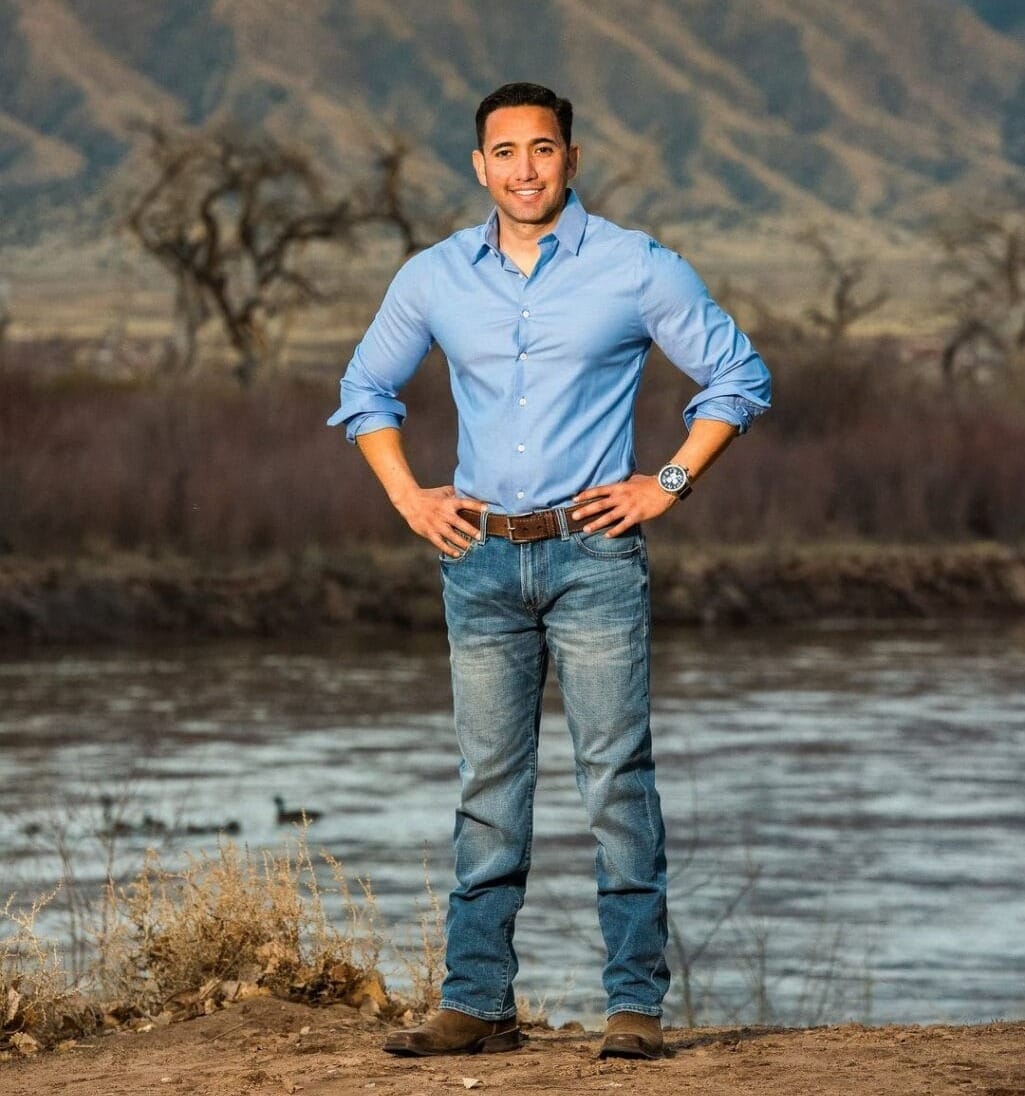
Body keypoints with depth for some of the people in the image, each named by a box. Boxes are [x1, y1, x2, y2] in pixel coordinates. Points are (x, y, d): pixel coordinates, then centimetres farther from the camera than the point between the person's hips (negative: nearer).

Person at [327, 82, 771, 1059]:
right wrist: (408, 498, 10)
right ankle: (476, 1003, 8)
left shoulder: (636, 270, 0)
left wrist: (668, 483, -2)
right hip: (480, 560, 3)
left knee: (618, 782, -4)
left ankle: (635, 1005, -3)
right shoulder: (433, 278, 8)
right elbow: (365, 391, 22)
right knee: (488, 786, 5)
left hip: (593, 555, -3)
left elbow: (737, 376, 6)